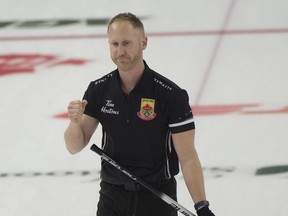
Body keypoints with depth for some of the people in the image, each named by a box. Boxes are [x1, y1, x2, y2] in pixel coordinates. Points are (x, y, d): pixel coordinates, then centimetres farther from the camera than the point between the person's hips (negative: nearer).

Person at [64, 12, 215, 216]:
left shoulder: (171, 94, -12)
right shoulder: (99, 90, -1)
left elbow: (187, 157, -11)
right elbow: (75, 146, 1)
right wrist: (75, 122, -21)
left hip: (158, 199, -3)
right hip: (112, 197, 3)